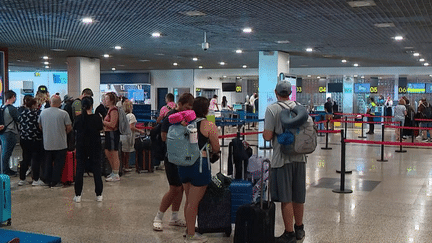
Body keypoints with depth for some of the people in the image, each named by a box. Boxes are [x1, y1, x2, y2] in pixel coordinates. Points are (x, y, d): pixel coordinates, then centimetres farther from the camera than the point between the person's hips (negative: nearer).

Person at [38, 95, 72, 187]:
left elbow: (40, 126, 11)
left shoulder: (43, 112, 0)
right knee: (58, 162, 5)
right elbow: (69, 128, -6)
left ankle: (47, 180, 19)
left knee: (48, 162, 15)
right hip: (60, 143, -4)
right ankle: (55, 181, 6)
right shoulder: (63, 113, -12)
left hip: (47, 143, 4)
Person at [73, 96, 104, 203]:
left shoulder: (78, 118, -7)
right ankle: (99, 195, 11)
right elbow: (100, 129, 2)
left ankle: (78, 195, 10)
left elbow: (75, 128, 8)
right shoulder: (97, 118, -10)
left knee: (79, 170, 8)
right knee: (96, 170, 7)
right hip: (95, 147, -1)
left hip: (81, 147, 1)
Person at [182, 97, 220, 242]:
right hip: (199, 164, -6)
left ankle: (188, 229, 35)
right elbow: (216, 148, -4)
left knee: (189, 200, 21)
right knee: (194, 202, 4)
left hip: (184, 163, 6)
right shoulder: (209, 126, -10)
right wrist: (209, 150, 19)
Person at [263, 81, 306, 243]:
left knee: (286, 199, 2)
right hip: (299, 157, 6)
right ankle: (299, 229, 30)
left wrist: (265, 132, 5)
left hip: (282, 158, -5)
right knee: (298, 197, 16)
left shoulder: (272, 109, -12)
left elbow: (267, 136, -15)